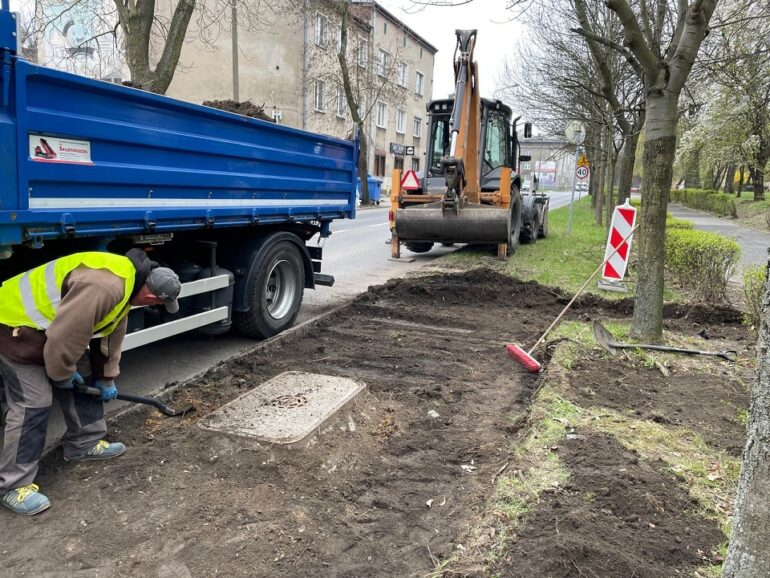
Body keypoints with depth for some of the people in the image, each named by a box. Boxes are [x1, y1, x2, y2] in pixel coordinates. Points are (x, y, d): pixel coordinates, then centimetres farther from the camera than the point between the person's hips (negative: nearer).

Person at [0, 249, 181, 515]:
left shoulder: (128, 280, 0)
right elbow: (65, 335, -31)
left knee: (84, 380, 15)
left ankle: (84, 444, 31)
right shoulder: (104, 287, -35)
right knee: (33, 403, -8)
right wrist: (62, 374, -12)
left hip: (48, 324, 10)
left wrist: (106, 378, 16)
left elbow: (111, 333, 11)